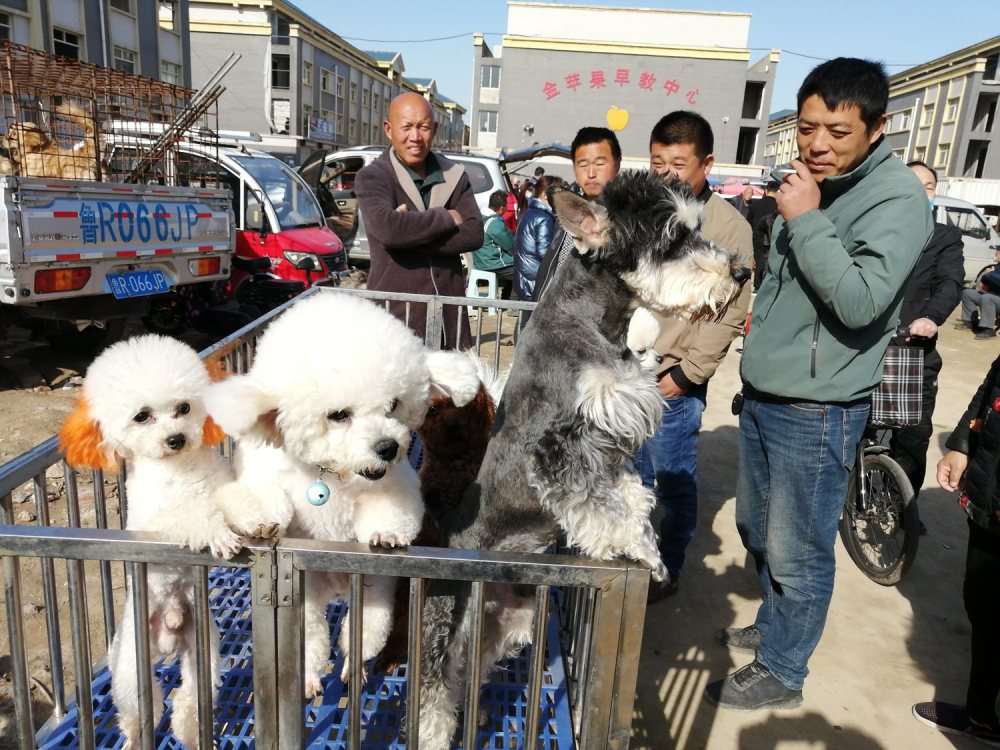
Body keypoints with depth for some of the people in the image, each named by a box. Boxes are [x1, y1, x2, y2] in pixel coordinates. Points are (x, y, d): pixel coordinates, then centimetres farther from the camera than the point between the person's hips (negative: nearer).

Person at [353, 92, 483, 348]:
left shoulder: (454, 175, 10)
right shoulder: (372, 177, -2)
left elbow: (474, 234, -3)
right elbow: (386, 227, -22)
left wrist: (410, 231, -13)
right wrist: (447, 218, -10)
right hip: (395, 311, -4)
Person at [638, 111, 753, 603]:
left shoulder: (727, 226, -6)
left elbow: (727, 313, -9)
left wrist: (685, 374, -12)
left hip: (672, 383, -5)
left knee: (673, 484, 8)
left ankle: (667, 570, 26)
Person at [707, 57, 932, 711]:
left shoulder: (898, 199, -15)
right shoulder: (810, 184, 10)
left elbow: (861, 302, -28)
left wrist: (806, 221, -24)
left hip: (819, 412, -8)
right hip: (763, 398, 8)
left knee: (799, 554, 5)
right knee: (758, 531, 22)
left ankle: (781, 672, 25)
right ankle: (773, 627, 43)